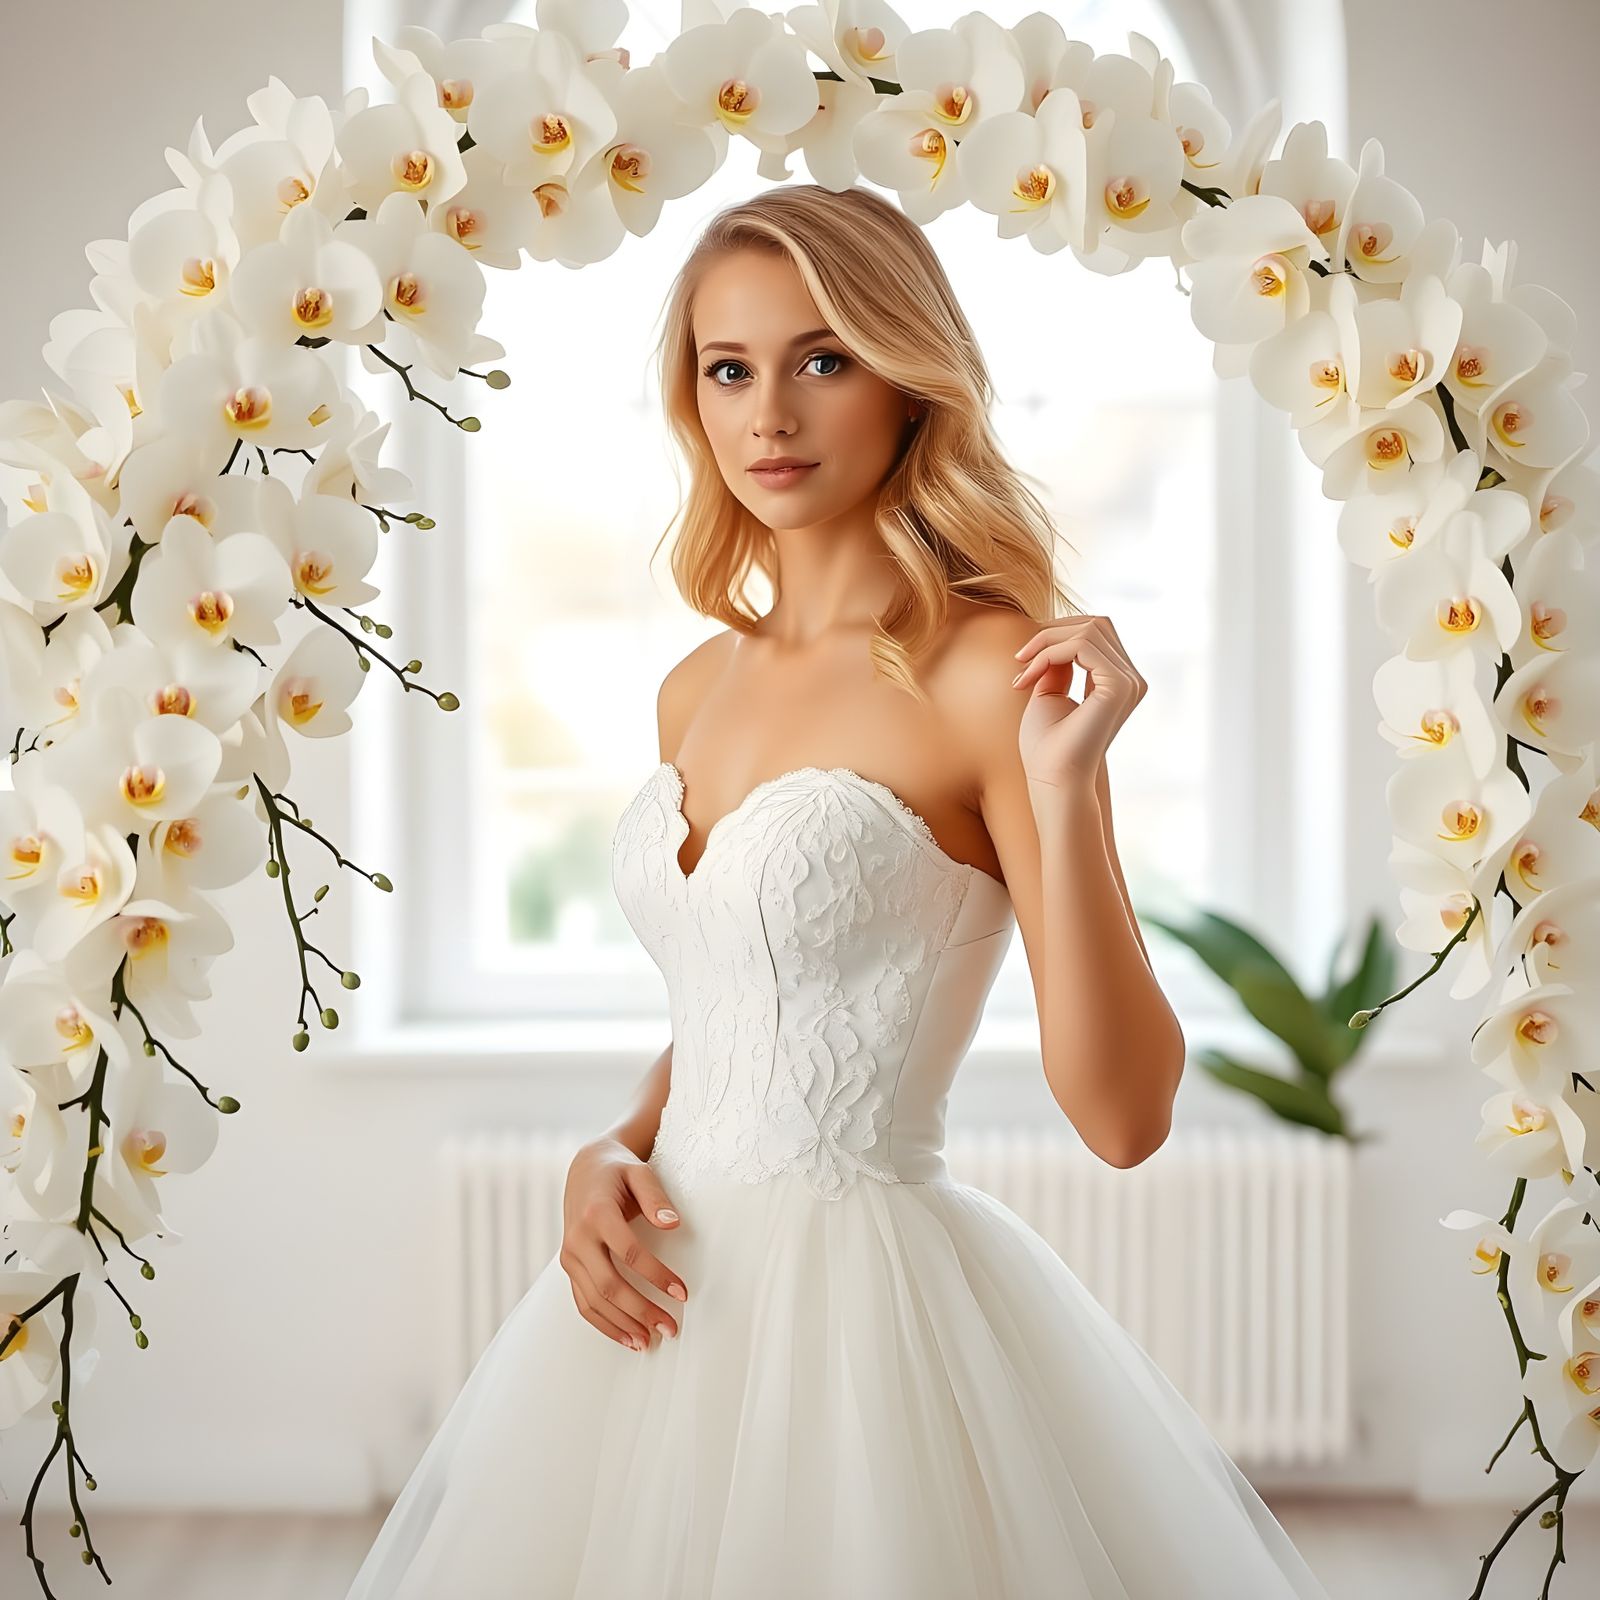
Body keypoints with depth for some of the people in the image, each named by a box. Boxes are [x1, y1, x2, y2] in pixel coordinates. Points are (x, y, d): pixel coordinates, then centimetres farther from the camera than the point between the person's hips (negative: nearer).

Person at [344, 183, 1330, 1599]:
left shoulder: (990, 674, -13)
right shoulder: (700, 686, 7)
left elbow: (1125, 1112, -16)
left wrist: (1065, 788, -25)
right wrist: (610, 1159, 1)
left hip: (868, 1304, -6)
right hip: (671, 1293, 7)